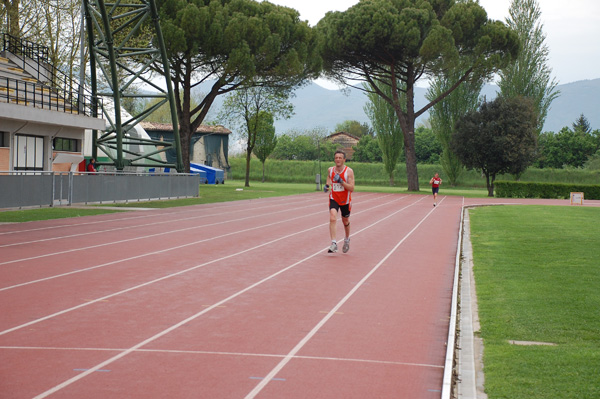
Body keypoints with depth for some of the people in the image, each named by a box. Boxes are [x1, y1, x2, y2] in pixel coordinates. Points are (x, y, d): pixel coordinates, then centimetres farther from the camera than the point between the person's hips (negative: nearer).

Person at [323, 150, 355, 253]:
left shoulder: (349, 171, -14)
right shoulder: (330, 170, -2)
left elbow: (352, 188, -19)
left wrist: (341, 181, -29)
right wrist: (327, 185, -1)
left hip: (345, 200, -1)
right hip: (334, 199, 1)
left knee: (345, 221, 17)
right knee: (332, 219, -22)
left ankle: (347, 239, 45)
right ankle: (334, 244, -26)